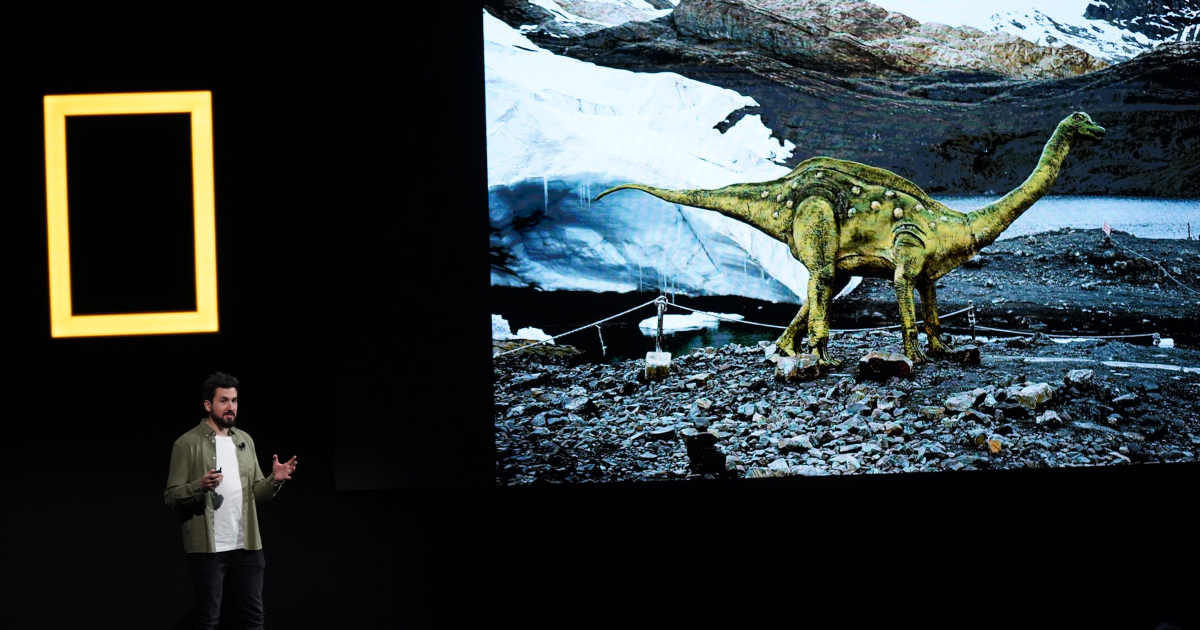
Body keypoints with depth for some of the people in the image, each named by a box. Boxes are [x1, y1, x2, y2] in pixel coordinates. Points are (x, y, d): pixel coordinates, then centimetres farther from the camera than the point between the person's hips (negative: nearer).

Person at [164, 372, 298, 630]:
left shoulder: (245, 441, 13)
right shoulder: (187, 444, -4)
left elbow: (256, 492, 14)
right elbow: (170, 496, -8)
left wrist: (274, 480, -6)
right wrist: (200, 486, -26)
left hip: (247, 545, 5)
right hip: (208, 548, -5)